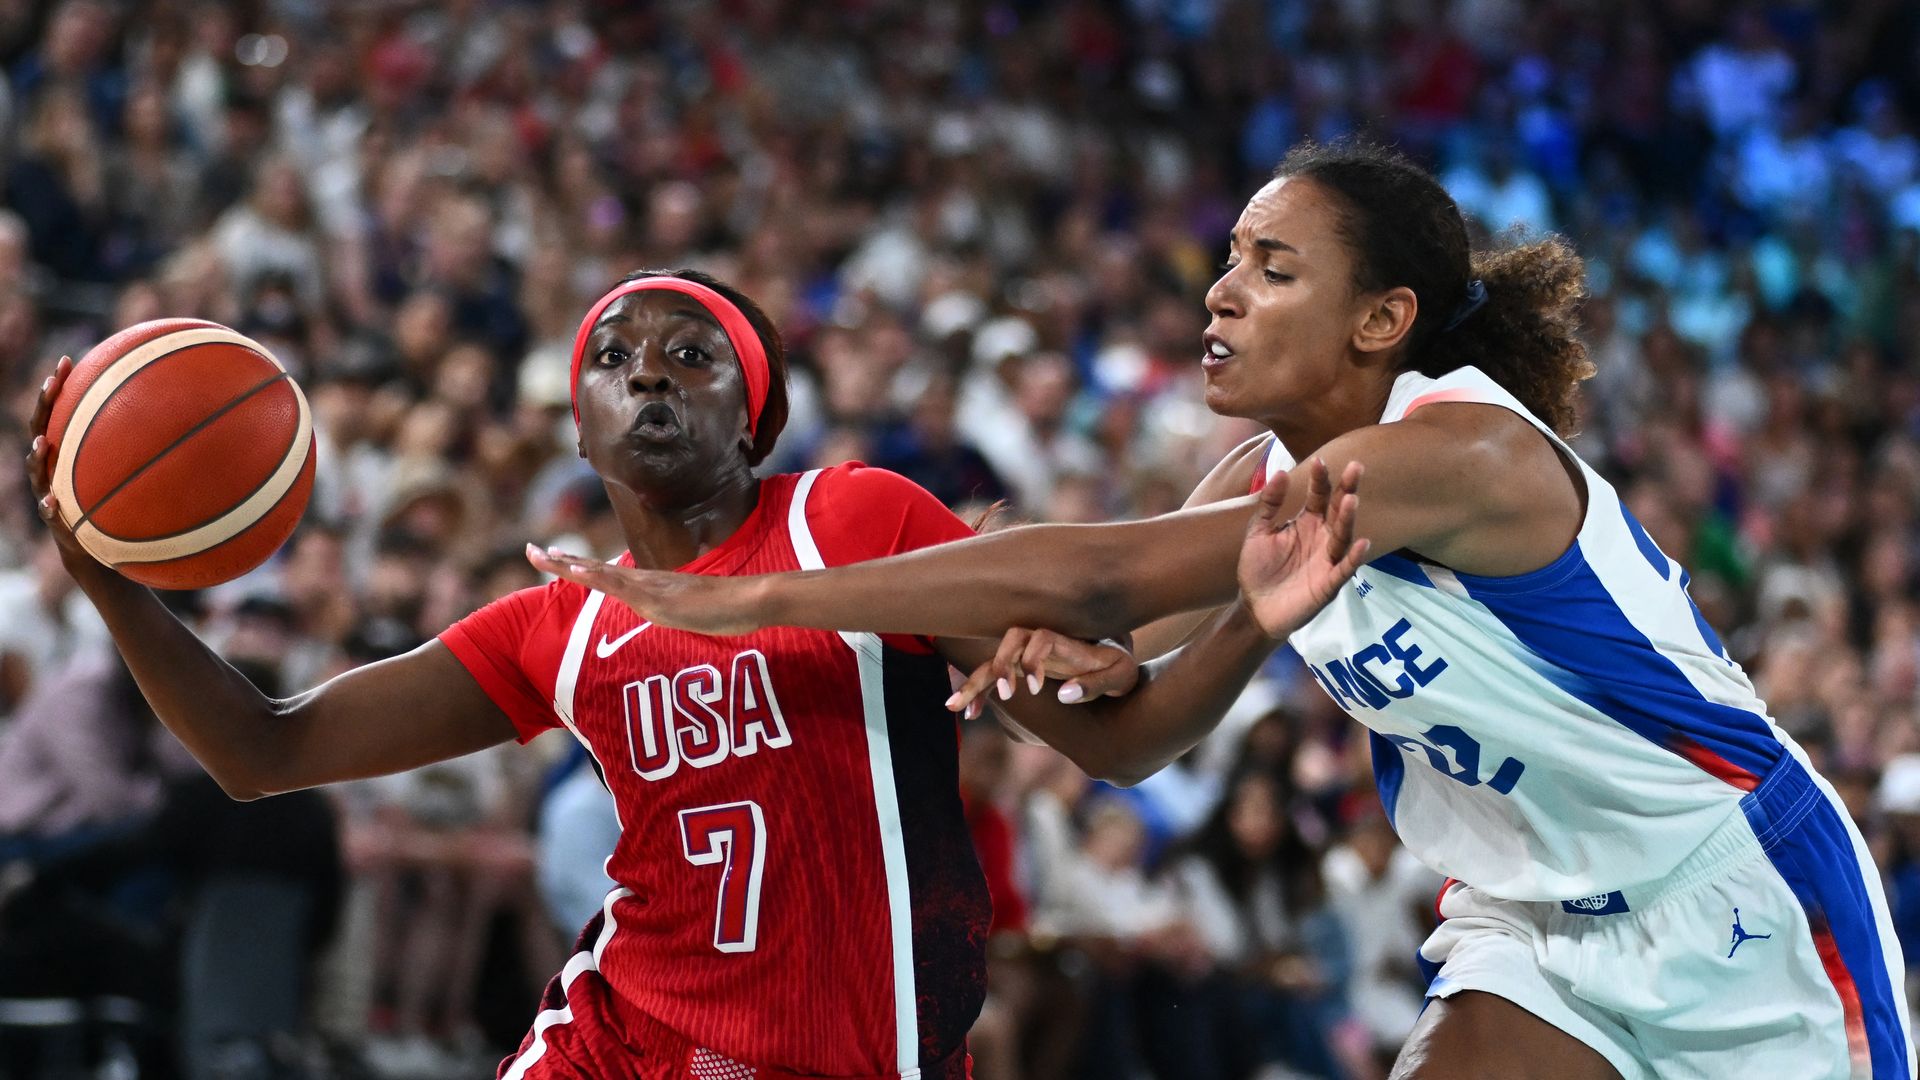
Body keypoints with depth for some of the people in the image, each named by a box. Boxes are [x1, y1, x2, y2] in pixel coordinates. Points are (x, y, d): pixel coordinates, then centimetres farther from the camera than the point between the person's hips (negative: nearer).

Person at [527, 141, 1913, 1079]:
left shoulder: (1455, 449, -28)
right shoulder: (1270, 484, 0)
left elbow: (1098, 573, -34)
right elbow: (1127, 744, 1)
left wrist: (760, 597, -33)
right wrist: (1092, 674, -25)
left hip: (1732, 901, -7)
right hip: (1536, 925, 7)